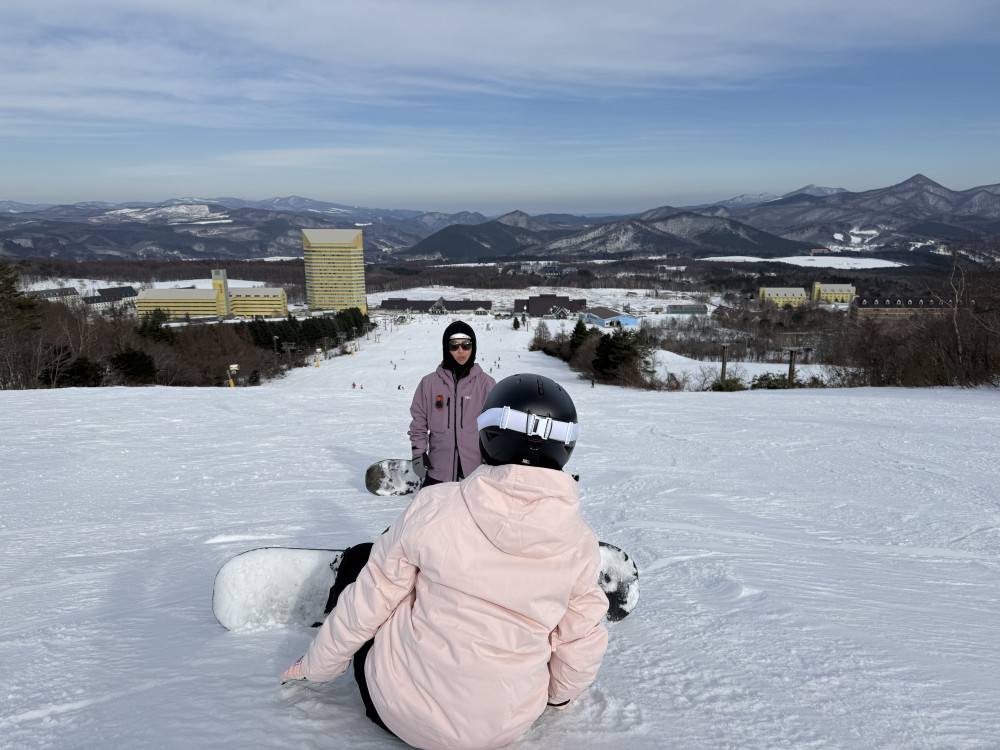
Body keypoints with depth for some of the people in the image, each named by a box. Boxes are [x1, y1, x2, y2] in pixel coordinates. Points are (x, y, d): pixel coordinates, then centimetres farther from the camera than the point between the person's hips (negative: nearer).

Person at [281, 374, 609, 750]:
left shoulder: (434, 507, -19)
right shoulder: (581, 544, -13)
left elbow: (365, 606, -9)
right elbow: (581, 645, -1)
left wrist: (314, 666, 9)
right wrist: (559, 694, 22)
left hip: (402, 713, -3)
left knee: (358, 559, 15)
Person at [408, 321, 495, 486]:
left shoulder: (486, 384, 1)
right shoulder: (429, 383, 3)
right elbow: (418, 421, 9)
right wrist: (418, 452, 2)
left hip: (476, 470, 0)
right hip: (438, 469, 1)